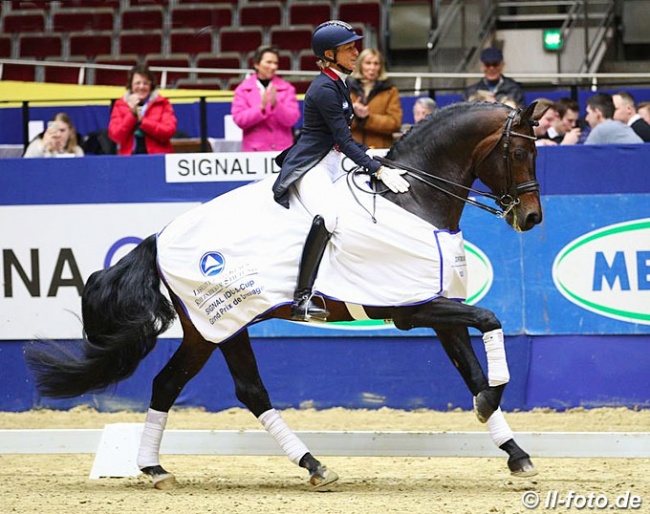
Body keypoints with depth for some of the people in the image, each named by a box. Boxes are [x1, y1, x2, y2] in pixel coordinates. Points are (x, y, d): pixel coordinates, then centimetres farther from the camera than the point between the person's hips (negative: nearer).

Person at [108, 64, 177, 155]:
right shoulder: (120, 105, 12)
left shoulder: (162, 103, 9)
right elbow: (115, 136, 1)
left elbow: (169, 131, -5)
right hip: (129, 157, 1)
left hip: (158, 155, -1)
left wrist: (142, 120, -8)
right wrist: (132, 113, -6)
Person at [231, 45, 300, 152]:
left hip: (282, 150, 0)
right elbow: (239, 119, -4)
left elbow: (292, 119, -2)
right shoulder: (243, 90, 7)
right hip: (254, 150, 0)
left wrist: (275, 104, -19)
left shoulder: (286, 88, 7)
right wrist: (261, 107, -18)